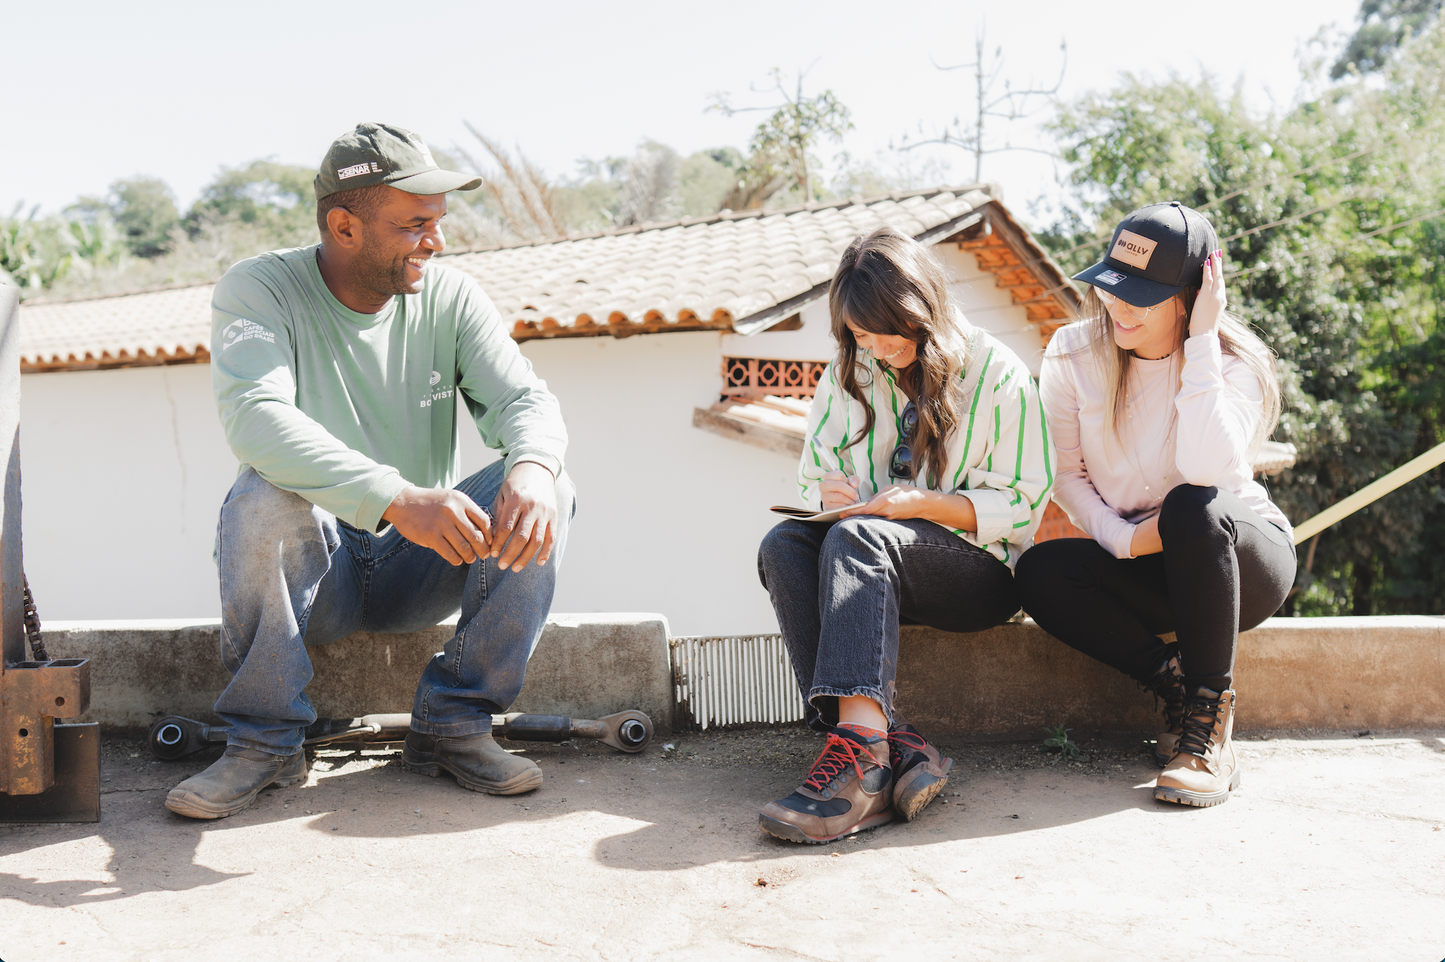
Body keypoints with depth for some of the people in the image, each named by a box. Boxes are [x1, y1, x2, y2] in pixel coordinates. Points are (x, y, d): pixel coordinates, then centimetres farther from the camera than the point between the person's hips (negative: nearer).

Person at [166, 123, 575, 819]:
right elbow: (253, 417, -30)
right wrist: (397, 498, -45)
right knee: (264, 495, -34)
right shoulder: (257, 291, -12)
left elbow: (524, 398, -10)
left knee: (544, 494, -21)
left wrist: (533, 465, -37)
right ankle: (264, 742, -16)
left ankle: (452, 724, -11)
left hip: (416, 566, 3)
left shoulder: (450, 297, -1)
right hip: (306, 565, -3)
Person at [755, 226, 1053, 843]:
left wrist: (924, 503, -19)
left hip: (980, 569, -5)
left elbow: (1023, 505, -4)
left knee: (856, 538, -35)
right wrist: (829, 493, -7)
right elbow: (814, 472, 19)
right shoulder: (849, 375, 13)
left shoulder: (998, 375, -2)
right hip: (874, 566, 5)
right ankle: (892, 747, -42)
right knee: (783, 544, -28)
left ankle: (860, 751, -50)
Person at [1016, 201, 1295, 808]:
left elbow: (1208, 472, -34)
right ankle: (1180, 687, -13)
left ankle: (1210, 723, -23)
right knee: (1040, 573, -26)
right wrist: (1122, 538, -21)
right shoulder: (1073, 354, -6)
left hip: (1246, 558, -2)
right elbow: (1066, 473, -3)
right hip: (1145, 571, 3)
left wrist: (1201, 343, -31)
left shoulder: (1236, 364, -15)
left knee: (1192, 508, -37)